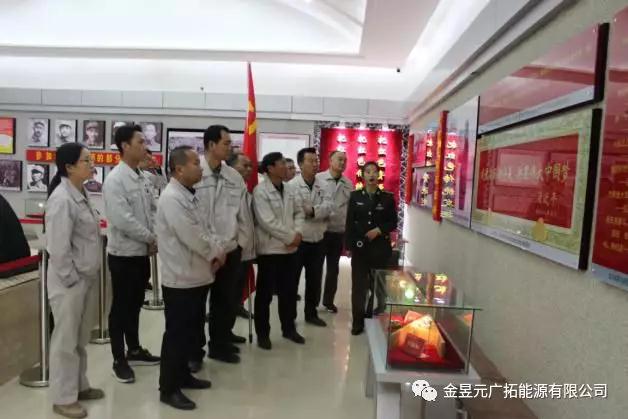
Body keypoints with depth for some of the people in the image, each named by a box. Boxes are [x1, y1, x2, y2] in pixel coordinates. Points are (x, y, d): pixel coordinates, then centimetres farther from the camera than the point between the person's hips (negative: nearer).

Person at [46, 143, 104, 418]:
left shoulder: (80, 194, 7)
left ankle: (79, 386, 36)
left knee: (81, 338, 20)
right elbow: (58, 247, -22)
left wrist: (88, 275, 14)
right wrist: (71, 279, -15)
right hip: (69, 281, -8)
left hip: (85, 278, 8)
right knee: (66, 340, 7)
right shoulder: (61, 199, -20)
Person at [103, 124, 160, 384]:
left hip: (142, 252, 7)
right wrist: (151, 238, -14)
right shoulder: (115, 179, -15)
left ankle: (134, 351, 32)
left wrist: (153, 240, -3)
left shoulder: (141, 177, 9)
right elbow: (122, 219, -23)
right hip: (123, 253, -7)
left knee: (135, 305, 18)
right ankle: (119, 360, 19)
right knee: (120, 307, 5)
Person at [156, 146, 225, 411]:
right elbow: (192, 236, -23)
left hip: (196, 275, 9)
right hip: (181, 278, -9)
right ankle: (168, 389, 18)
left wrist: (215, 252, 0)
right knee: (177, 334, 3)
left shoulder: (189, 196, 11)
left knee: (191, 330, 19)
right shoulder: (172, 198, -20)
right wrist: (216, 253, -8)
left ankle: (182, 375, 36)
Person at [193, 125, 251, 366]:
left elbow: (243, 214, 9)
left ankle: (220, 344, 34)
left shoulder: (234, 177, 5)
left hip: (230, 249, 5)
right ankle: (194, 349, 26)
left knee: (226, 300, 15)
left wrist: (241, 242, 7)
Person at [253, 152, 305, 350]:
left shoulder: (289, 190, 7)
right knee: (265, 293, 6)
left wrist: (298, 233, -6)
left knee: (289, 290, 15)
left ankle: (289, 328, 31)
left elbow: (298, 212, 12)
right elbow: (267, 222, -20)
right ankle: (262, 333, 20)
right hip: (269, 249, -6)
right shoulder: (260, 191, -13)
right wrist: (291, 237, -15)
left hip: (289, 248, 6)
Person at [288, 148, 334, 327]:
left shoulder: (322, 185, 5)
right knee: (292, 280, 7)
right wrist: (319, 211, -16)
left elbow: (329, 206, -8)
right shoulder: (292, 185, -12)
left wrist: (311, 209, -21)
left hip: (317, 241, 6)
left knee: (315, 280, 16)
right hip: (298, 241, -5)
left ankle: (311, 313, 32)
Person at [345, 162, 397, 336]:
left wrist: (379, 230, -13)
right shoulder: (355, 196, 3)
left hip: (380, 247, 0)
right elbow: (349, 222, 2)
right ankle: (358, 321, 12)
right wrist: (348, 245, -2)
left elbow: (393, 223, 4)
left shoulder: (387, 197, 2)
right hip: (360, 246, 0)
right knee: (358, 284, 2)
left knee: (378, 285, 5)